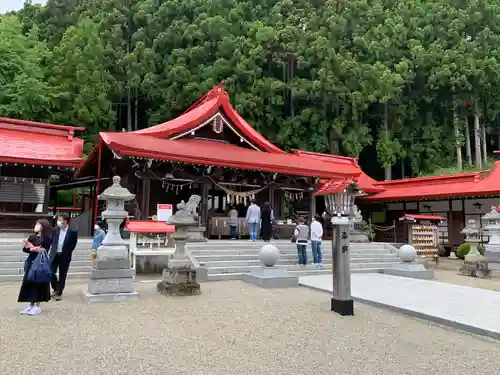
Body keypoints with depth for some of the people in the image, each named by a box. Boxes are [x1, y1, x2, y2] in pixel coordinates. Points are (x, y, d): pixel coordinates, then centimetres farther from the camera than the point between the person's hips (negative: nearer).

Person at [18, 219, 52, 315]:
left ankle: (37, 306, 7)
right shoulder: (32, 237, 10)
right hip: (30, 262, 6)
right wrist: (32, 249, -17)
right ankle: (31, 304, 18)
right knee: (29, 283, 8)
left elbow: (44, 250, -17)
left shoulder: (47, 238, -6)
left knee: (38, 283, -2)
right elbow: (25, 249, 2)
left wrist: (32, 247, -14)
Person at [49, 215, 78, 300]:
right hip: (54, 255, 3)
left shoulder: (73, 232, -9)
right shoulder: (56, 230, 3)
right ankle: (56, 289, 25)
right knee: (51, 273, 1)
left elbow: (73, 245, -4)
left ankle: (59, 293, 18)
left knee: (62, 275, 6)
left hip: (64, 257, -3)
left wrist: (66, 253, -4)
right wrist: (53, 251, 2)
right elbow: (52, 241, 12)